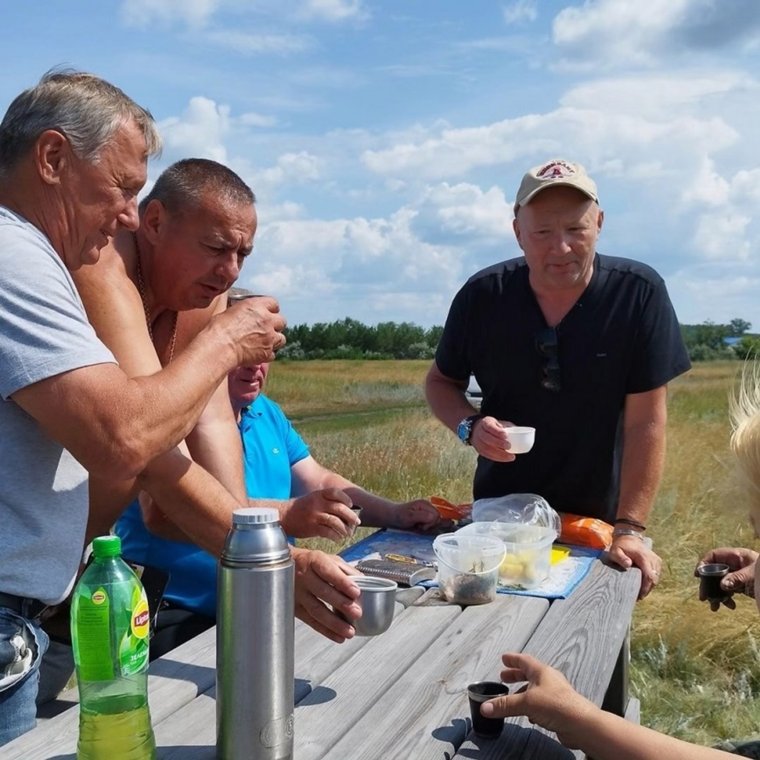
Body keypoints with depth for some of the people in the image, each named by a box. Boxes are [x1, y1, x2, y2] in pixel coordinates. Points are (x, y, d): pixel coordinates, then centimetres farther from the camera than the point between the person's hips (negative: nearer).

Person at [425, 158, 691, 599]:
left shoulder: (639, 293, -17)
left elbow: (646, 421, -17)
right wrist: (470, 427, -19)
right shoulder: (482, 296, -12)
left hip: (597, 521, -1)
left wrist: (630, 530, -20)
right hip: (498, 515, 2)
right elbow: (441, 382, 2)